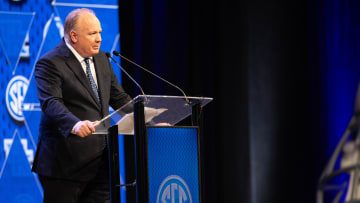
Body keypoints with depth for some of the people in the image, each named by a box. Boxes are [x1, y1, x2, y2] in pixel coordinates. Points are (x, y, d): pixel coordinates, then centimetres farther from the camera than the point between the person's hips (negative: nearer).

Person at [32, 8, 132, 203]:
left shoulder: (101, 59, 16)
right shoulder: (50, 63, -10)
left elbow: (119, 97, 20)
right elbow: (51, 103, -24)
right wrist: (75, 125, -42)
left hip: (101, 159, 7)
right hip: (66, 163, -7)